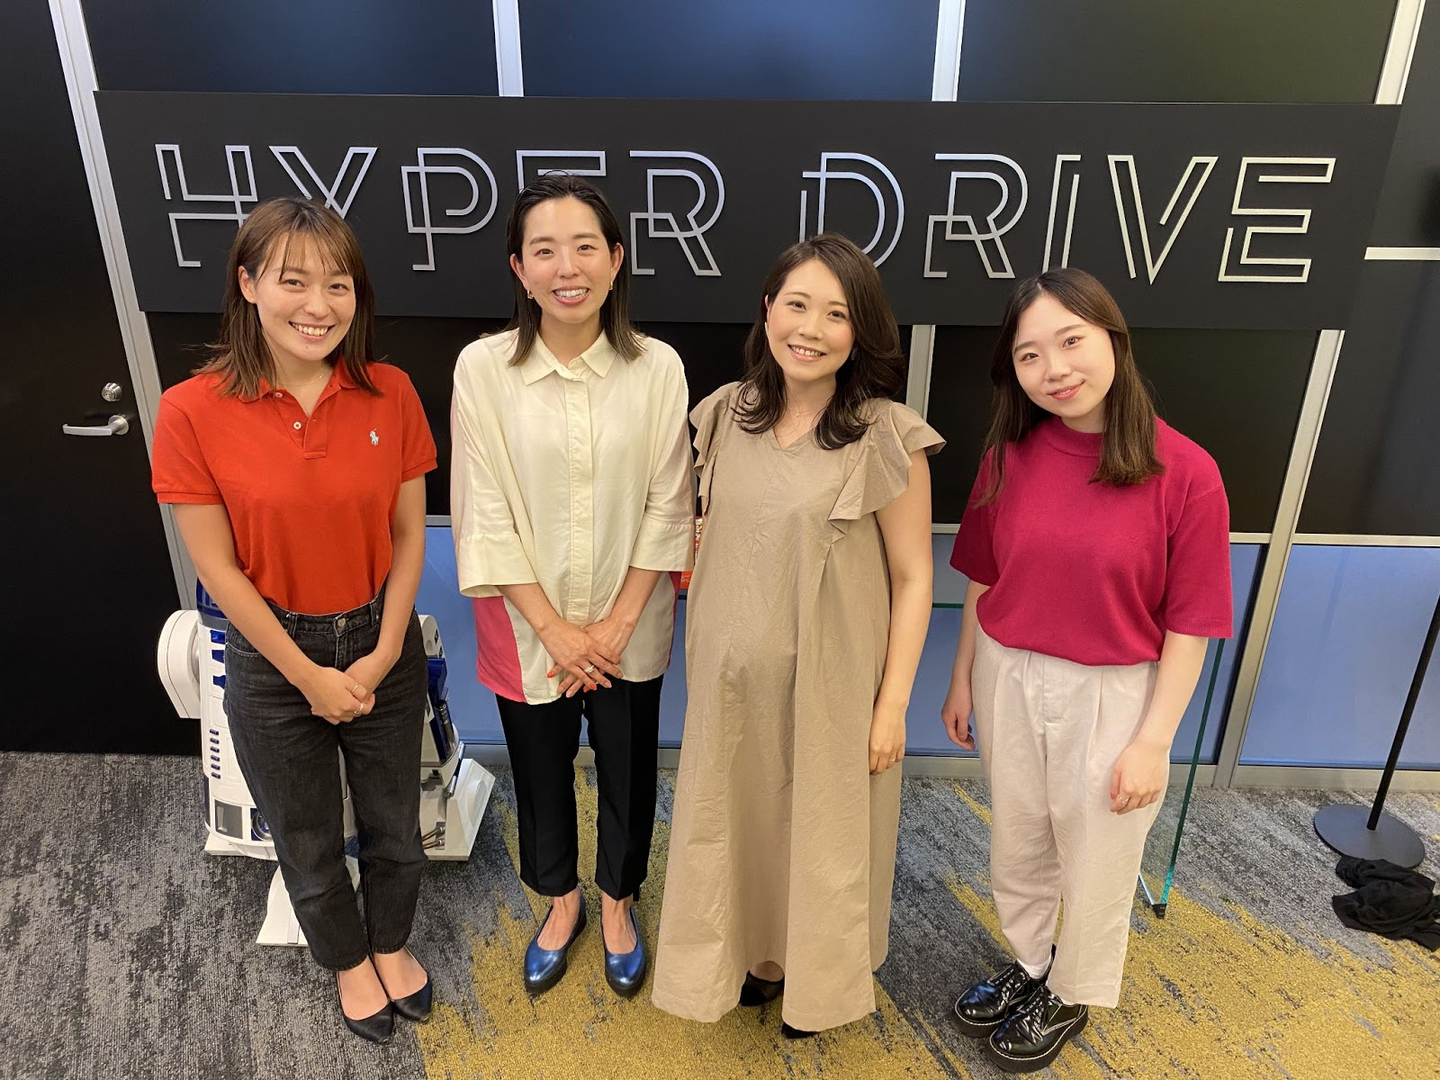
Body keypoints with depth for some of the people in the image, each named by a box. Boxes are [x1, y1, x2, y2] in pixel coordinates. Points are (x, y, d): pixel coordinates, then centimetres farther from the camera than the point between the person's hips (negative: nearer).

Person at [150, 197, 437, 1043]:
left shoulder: (391, 394, -11)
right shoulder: (195, 411, -16)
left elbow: (408, 534, -4)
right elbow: (218, 566, -12)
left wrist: (382, 656, -10)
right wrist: (309, 676, -11)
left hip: (383, 643, 2)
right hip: (271, 658, -1)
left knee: (394, 822, 20)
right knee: (308, 840, 20)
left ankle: (392, 943, 50)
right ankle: (348, 961, 49)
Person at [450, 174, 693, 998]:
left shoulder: (657, 367, -10)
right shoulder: (484, 367, -12)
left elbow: (667, 507, -7)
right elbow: (485, 516, -10)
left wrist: (613, 627, -10)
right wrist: (556, 630, -11)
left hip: (631, 629, 0)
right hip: (527, 628, 0)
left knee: (628, 775, 17)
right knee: (541, 775, 19)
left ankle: (618, 902, 46)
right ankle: (562, 901, 48)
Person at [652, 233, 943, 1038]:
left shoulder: (885, 438, -16)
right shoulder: (727, 416, -2)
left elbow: (913, 579, -11)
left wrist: (893, 703, -10)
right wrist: (708, 658, 7)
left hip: (830, 688, -4)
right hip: (733, 679, 4)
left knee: (822, 835, 17)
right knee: (740, 824, 21)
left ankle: (815, 978, 46)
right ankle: (755, 958, 49)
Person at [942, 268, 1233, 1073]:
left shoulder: (1185, 472, -17)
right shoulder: (1009, 454, -7)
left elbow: (1189, 626, -11)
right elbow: (983, 578, 3)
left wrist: (1153, 742, -10)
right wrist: (963, 680, 8)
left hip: (1113, 695, -3)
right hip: (1008, 681, 3)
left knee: (1097, 861, 18)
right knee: (1018, 842, 23)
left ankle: (1072, 996, 45)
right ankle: (1027, 965, 50)